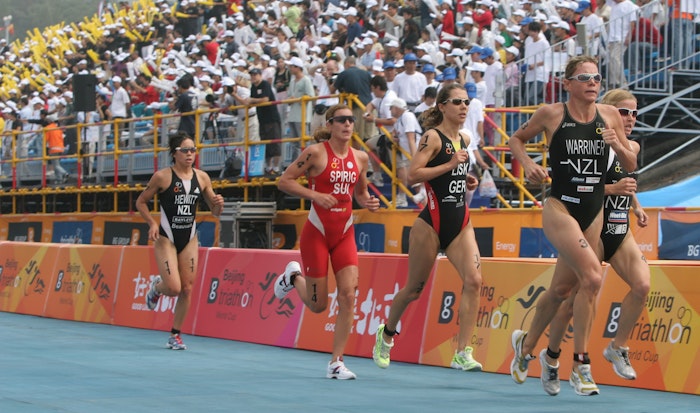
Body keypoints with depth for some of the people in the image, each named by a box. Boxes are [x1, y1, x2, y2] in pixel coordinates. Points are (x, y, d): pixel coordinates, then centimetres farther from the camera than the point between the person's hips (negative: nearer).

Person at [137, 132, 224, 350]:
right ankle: (156, 287, 23)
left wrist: (218, 204, -15)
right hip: (166, 238, -4)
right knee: (174, 288, -14)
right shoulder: (162, 177, -10)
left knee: (187, 288, 0)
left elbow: (215, 211, 9)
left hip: (189, 239, 4)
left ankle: (175, 334, 16)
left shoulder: (202, 177, 1)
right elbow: (141, 202, 0)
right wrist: (152, 223, -15)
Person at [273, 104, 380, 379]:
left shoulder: (360, 158, 5)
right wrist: (315, 195, -21)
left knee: (348, 295, -11)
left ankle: (336, 363, -5)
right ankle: (294, 276, 39)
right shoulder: (316, 152, -10)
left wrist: (368, 203, -3)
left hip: (345, 234, 4)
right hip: (317, 232, -4)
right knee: (318, 305, 4)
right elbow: (285, 181, -9)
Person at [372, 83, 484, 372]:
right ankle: (387, 333, 35)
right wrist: (450, 165, -23)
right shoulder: (433, 137, -10)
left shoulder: (464, 140, 13)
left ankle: (462, 354, -16)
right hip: (432, 222, -6)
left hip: (461, 221, 6)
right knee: (415, 288, 7)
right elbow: (412, 175, -21)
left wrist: (466, 181, 11)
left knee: (473, 280, -15)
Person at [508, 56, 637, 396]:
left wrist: (617, 145, -11)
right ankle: (580, 365, -12)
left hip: (594, 213, 5)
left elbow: (631, 166, 8)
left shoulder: (609, 115, 3)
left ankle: (526, 345, 36)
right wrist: (527, 164, -8)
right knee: (592, 276, -22)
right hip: (560, 208, -5)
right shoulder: (551, 114, -6)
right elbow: (516, 139, 10)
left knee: (562, 289, 13)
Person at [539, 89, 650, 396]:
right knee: (573, 299, 1)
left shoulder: (632, 148, 10)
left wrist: (637, 207, 13)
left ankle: (617, 348, 1)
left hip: (621, 233, 6)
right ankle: (551, 356, 25)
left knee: (642, 284, -17)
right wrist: (611, 189, -29)